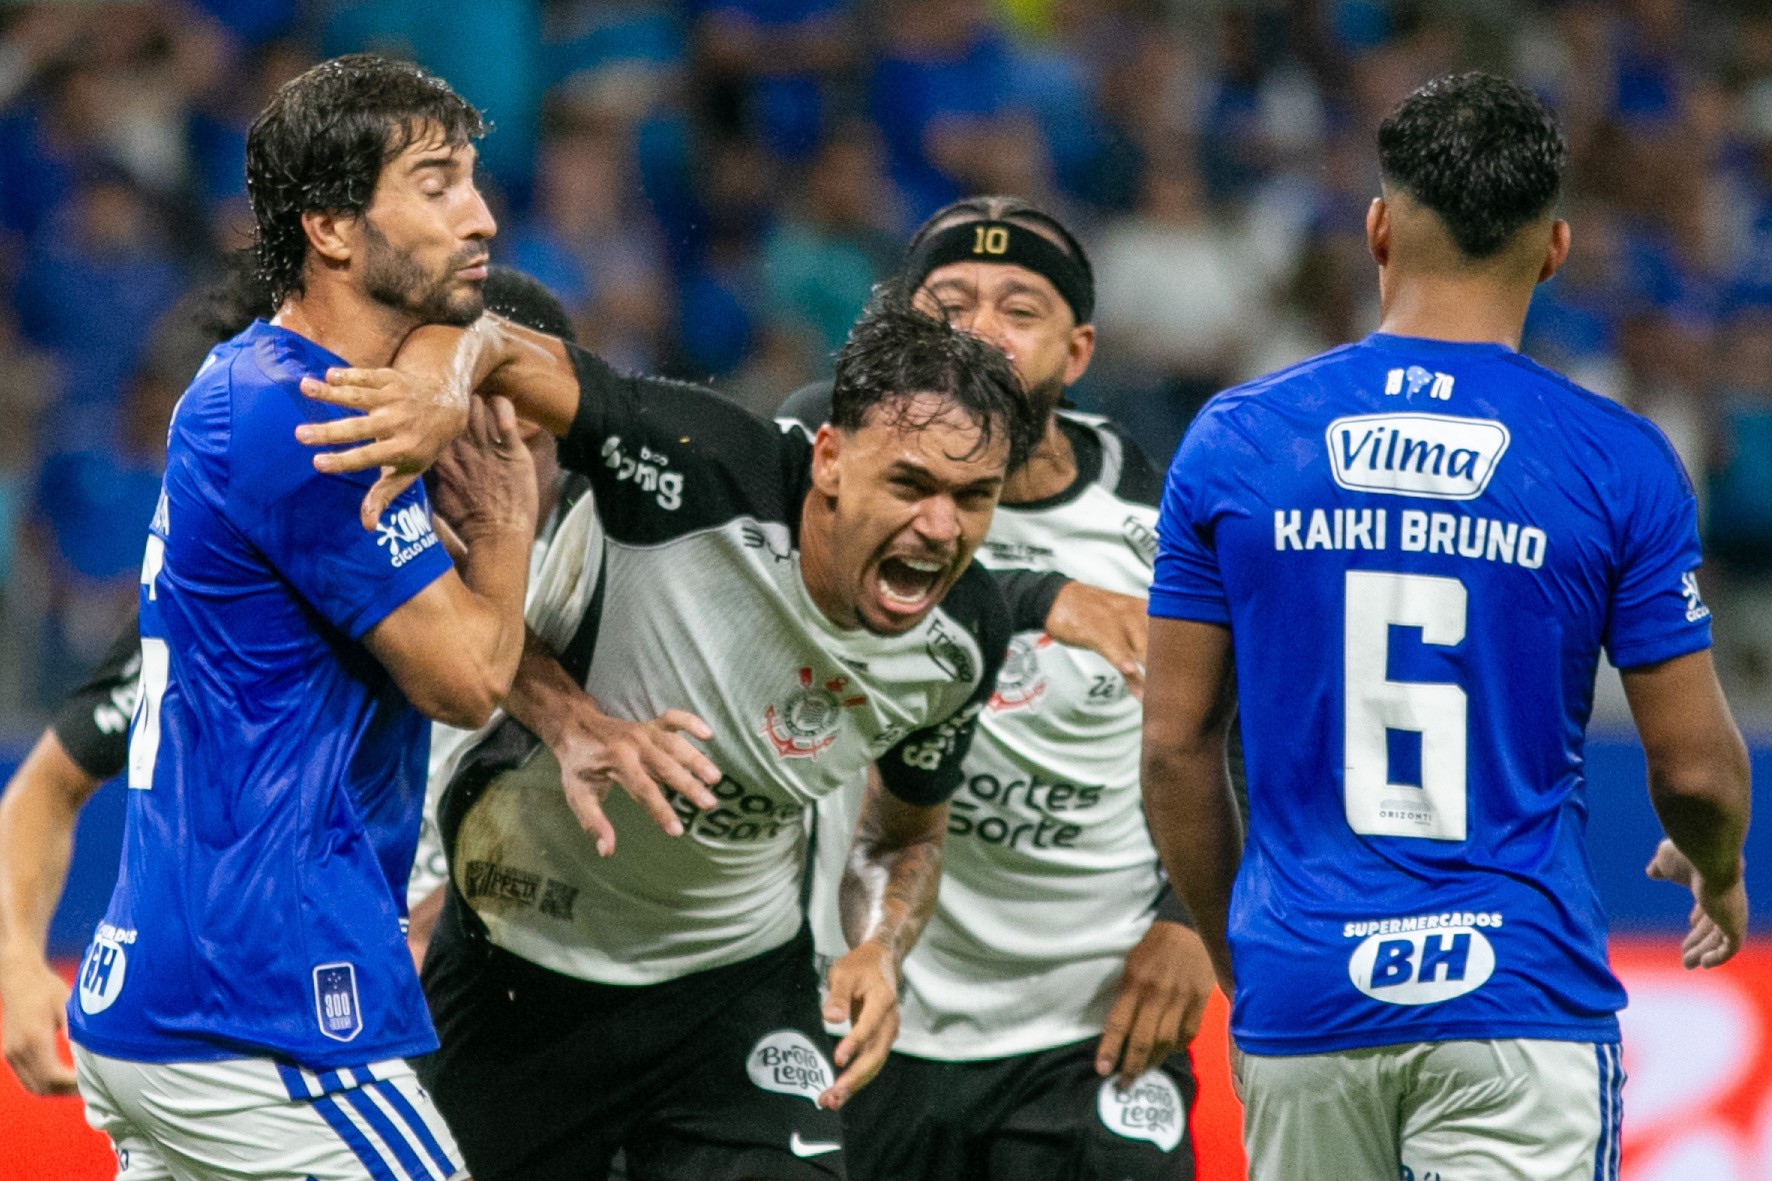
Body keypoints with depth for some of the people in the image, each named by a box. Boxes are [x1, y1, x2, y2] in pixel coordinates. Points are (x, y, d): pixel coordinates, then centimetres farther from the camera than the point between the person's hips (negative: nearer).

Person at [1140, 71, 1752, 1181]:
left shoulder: (1234, 440, 2)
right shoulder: (1617, 462, -4)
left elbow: (1177, 745, 5)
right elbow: (1695, 766, 1)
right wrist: (1719, 874, 24)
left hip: (1303, 998, 3)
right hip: (1516, 1000, -3)